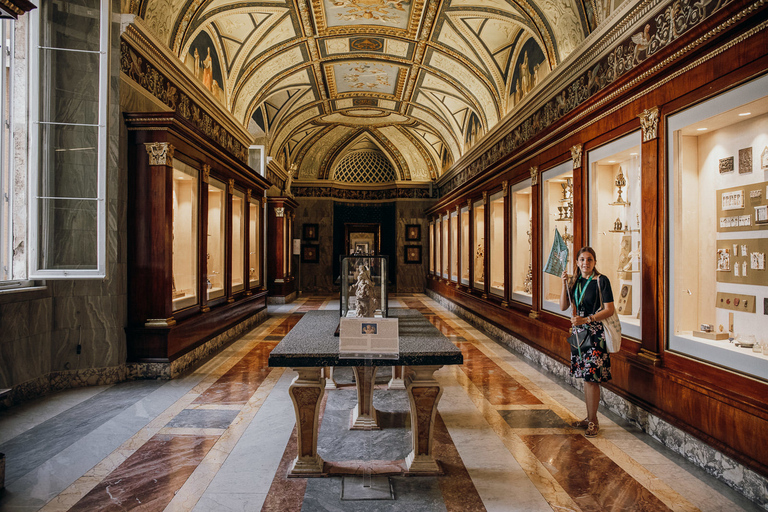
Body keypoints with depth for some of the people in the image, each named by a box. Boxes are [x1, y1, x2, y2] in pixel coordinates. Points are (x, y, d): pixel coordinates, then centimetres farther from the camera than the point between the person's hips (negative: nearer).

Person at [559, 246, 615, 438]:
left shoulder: (601, 280, -8)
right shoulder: (574, 281, 8)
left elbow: (609, 310, -12)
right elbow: (563, 306, 2)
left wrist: (586, 319, -21)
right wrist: (565, 284, -8)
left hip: (596, 333, -6)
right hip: (579, 331, 6)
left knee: (591, 378, -4)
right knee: (585, 377, 13)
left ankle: (593, 421, 9)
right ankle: (589, 417, 25)